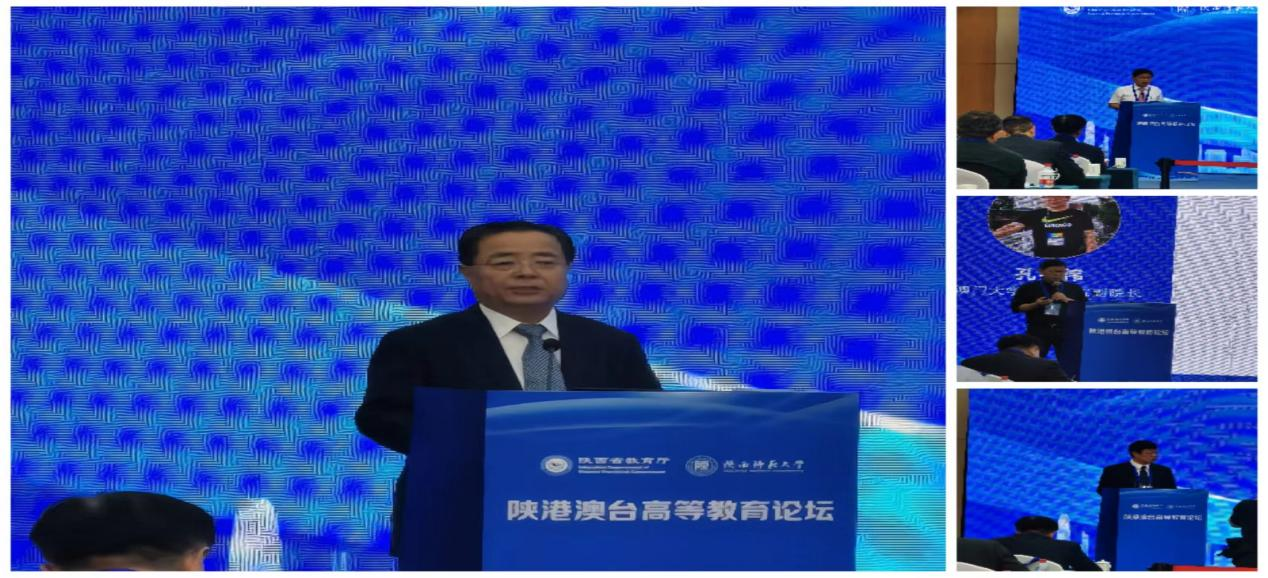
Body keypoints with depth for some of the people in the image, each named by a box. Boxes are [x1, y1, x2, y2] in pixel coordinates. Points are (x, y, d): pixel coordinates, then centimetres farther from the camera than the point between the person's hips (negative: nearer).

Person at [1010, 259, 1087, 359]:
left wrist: (1067, 300, -9)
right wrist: (1035, 304, -13)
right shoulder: (1029, 288, 4)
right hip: (1038, 331, -2)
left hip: (1066, 331, 2)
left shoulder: (1074, 289, 11)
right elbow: (1016, 307, 2)